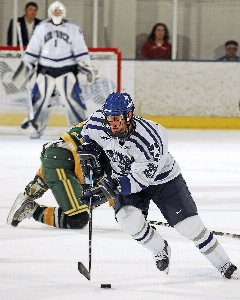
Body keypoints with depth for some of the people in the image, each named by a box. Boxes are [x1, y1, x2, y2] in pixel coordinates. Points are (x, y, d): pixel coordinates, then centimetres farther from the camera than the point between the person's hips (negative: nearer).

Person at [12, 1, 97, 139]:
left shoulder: (73, 28, 0)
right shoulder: (42, 28, 5)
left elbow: (80, 49, 0)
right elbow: (33, 49, 9)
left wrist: (86, 65, -7)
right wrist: (26, 65, 6)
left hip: (67, 69, -2)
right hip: (46, 68, 2)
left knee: (72, 97, -10)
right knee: (40, 97, -1)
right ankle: (37, 127, 12)